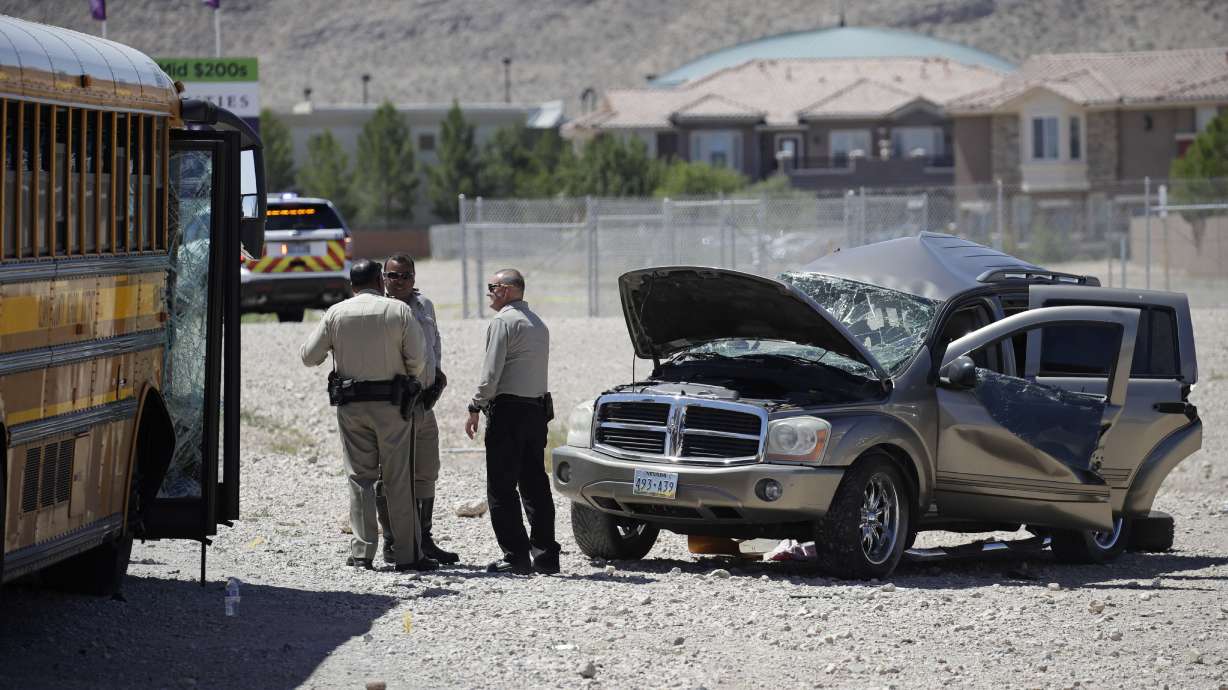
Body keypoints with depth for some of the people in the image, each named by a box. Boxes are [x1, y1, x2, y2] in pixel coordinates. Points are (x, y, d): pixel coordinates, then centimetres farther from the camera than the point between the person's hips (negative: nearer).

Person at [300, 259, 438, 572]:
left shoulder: (336, 313, 0)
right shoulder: (399, 311, -4)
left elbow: (308, 356, 2)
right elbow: (418, 358, -7)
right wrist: (411, 379, 14)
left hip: (350, 405, 1)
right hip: (391, 404, -1)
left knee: (360, 477, 7)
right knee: (398, 479, 2)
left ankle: (362, 551, 2)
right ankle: (407, 553, 2)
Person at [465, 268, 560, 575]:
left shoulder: (503, 322, -10)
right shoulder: (539, 324, 17)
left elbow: (491, 372, -15)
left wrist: (476, 409, -8)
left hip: (508, 410, -8)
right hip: (537, 409, 8)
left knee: (501, 487, -5)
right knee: (535, 485, 10)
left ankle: (515, 556, -9)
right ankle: (545, 555, 8)